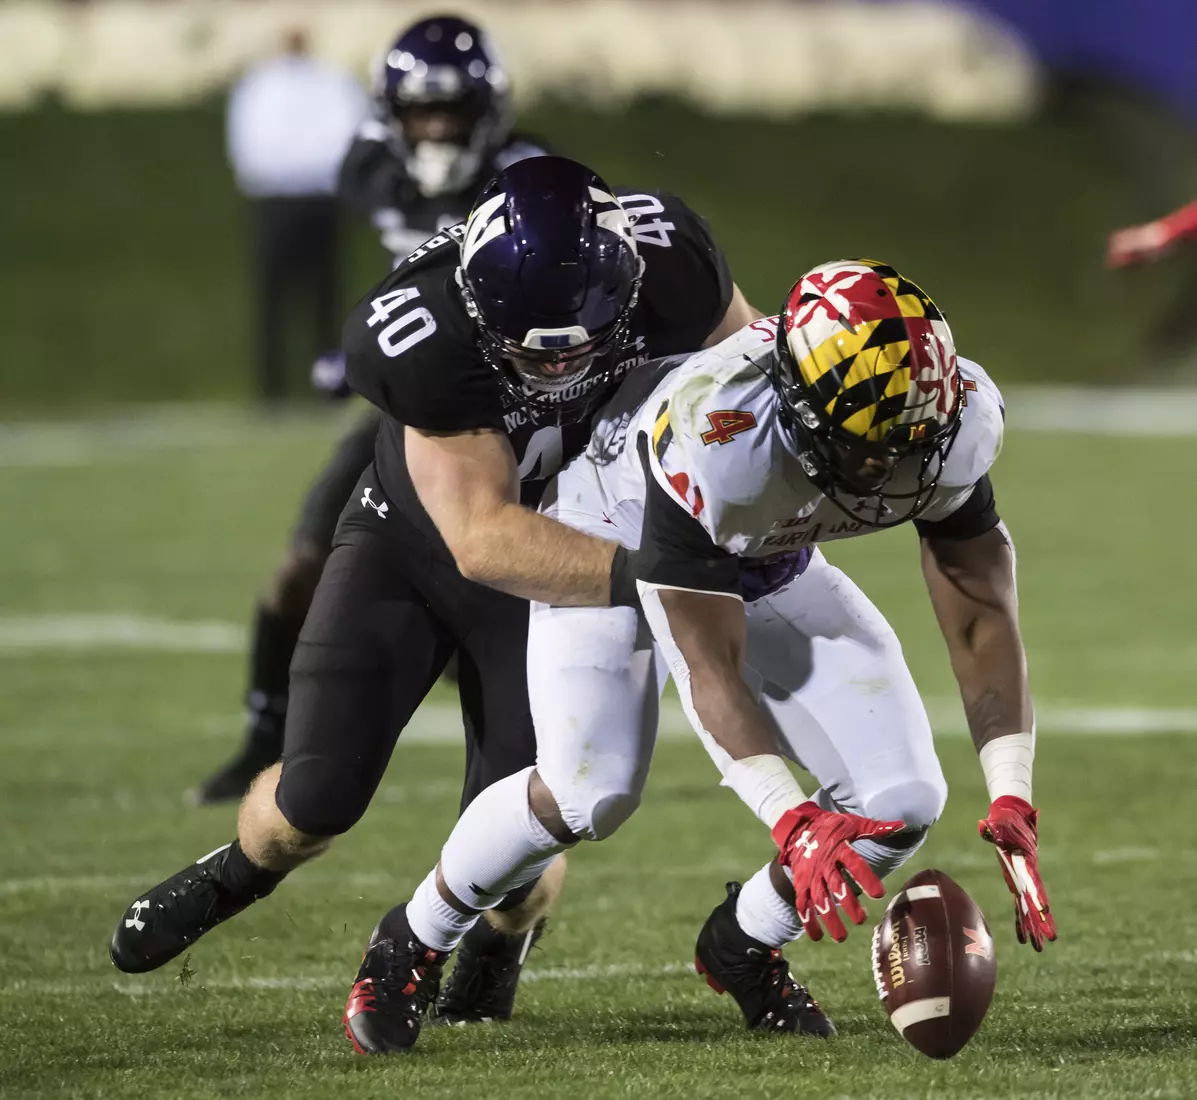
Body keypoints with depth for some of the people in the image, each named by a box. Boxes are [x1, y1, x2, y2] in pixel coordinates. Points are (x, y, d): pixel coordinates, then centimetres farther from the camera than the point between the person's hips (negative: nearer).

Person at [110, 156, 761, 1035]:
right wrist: (633, 574, -51)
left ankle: (489, 959, 29)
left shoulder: (666, 263, -30)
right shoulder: (427, 339, -38)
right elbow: (484, 539, -39)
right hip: (413, 537, -1)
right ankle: (239, 872, 33)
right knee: (318, 800, -5)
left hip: (571, 550, 1)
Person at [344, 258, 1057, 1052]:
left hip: (770, 566, 5)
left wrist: (1012, 805, -29)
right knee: (592, 794, -26)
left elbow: (982, 621, -19)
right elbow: (711, 668, -36)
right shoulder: (714, 437, -44)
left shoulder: (956, 423, -29)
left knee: (902, 800, -12)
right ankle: (415, 941, 2)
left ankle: (745, 945, 16)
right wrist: (793, 823, -45)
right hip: (615, 544, -5)